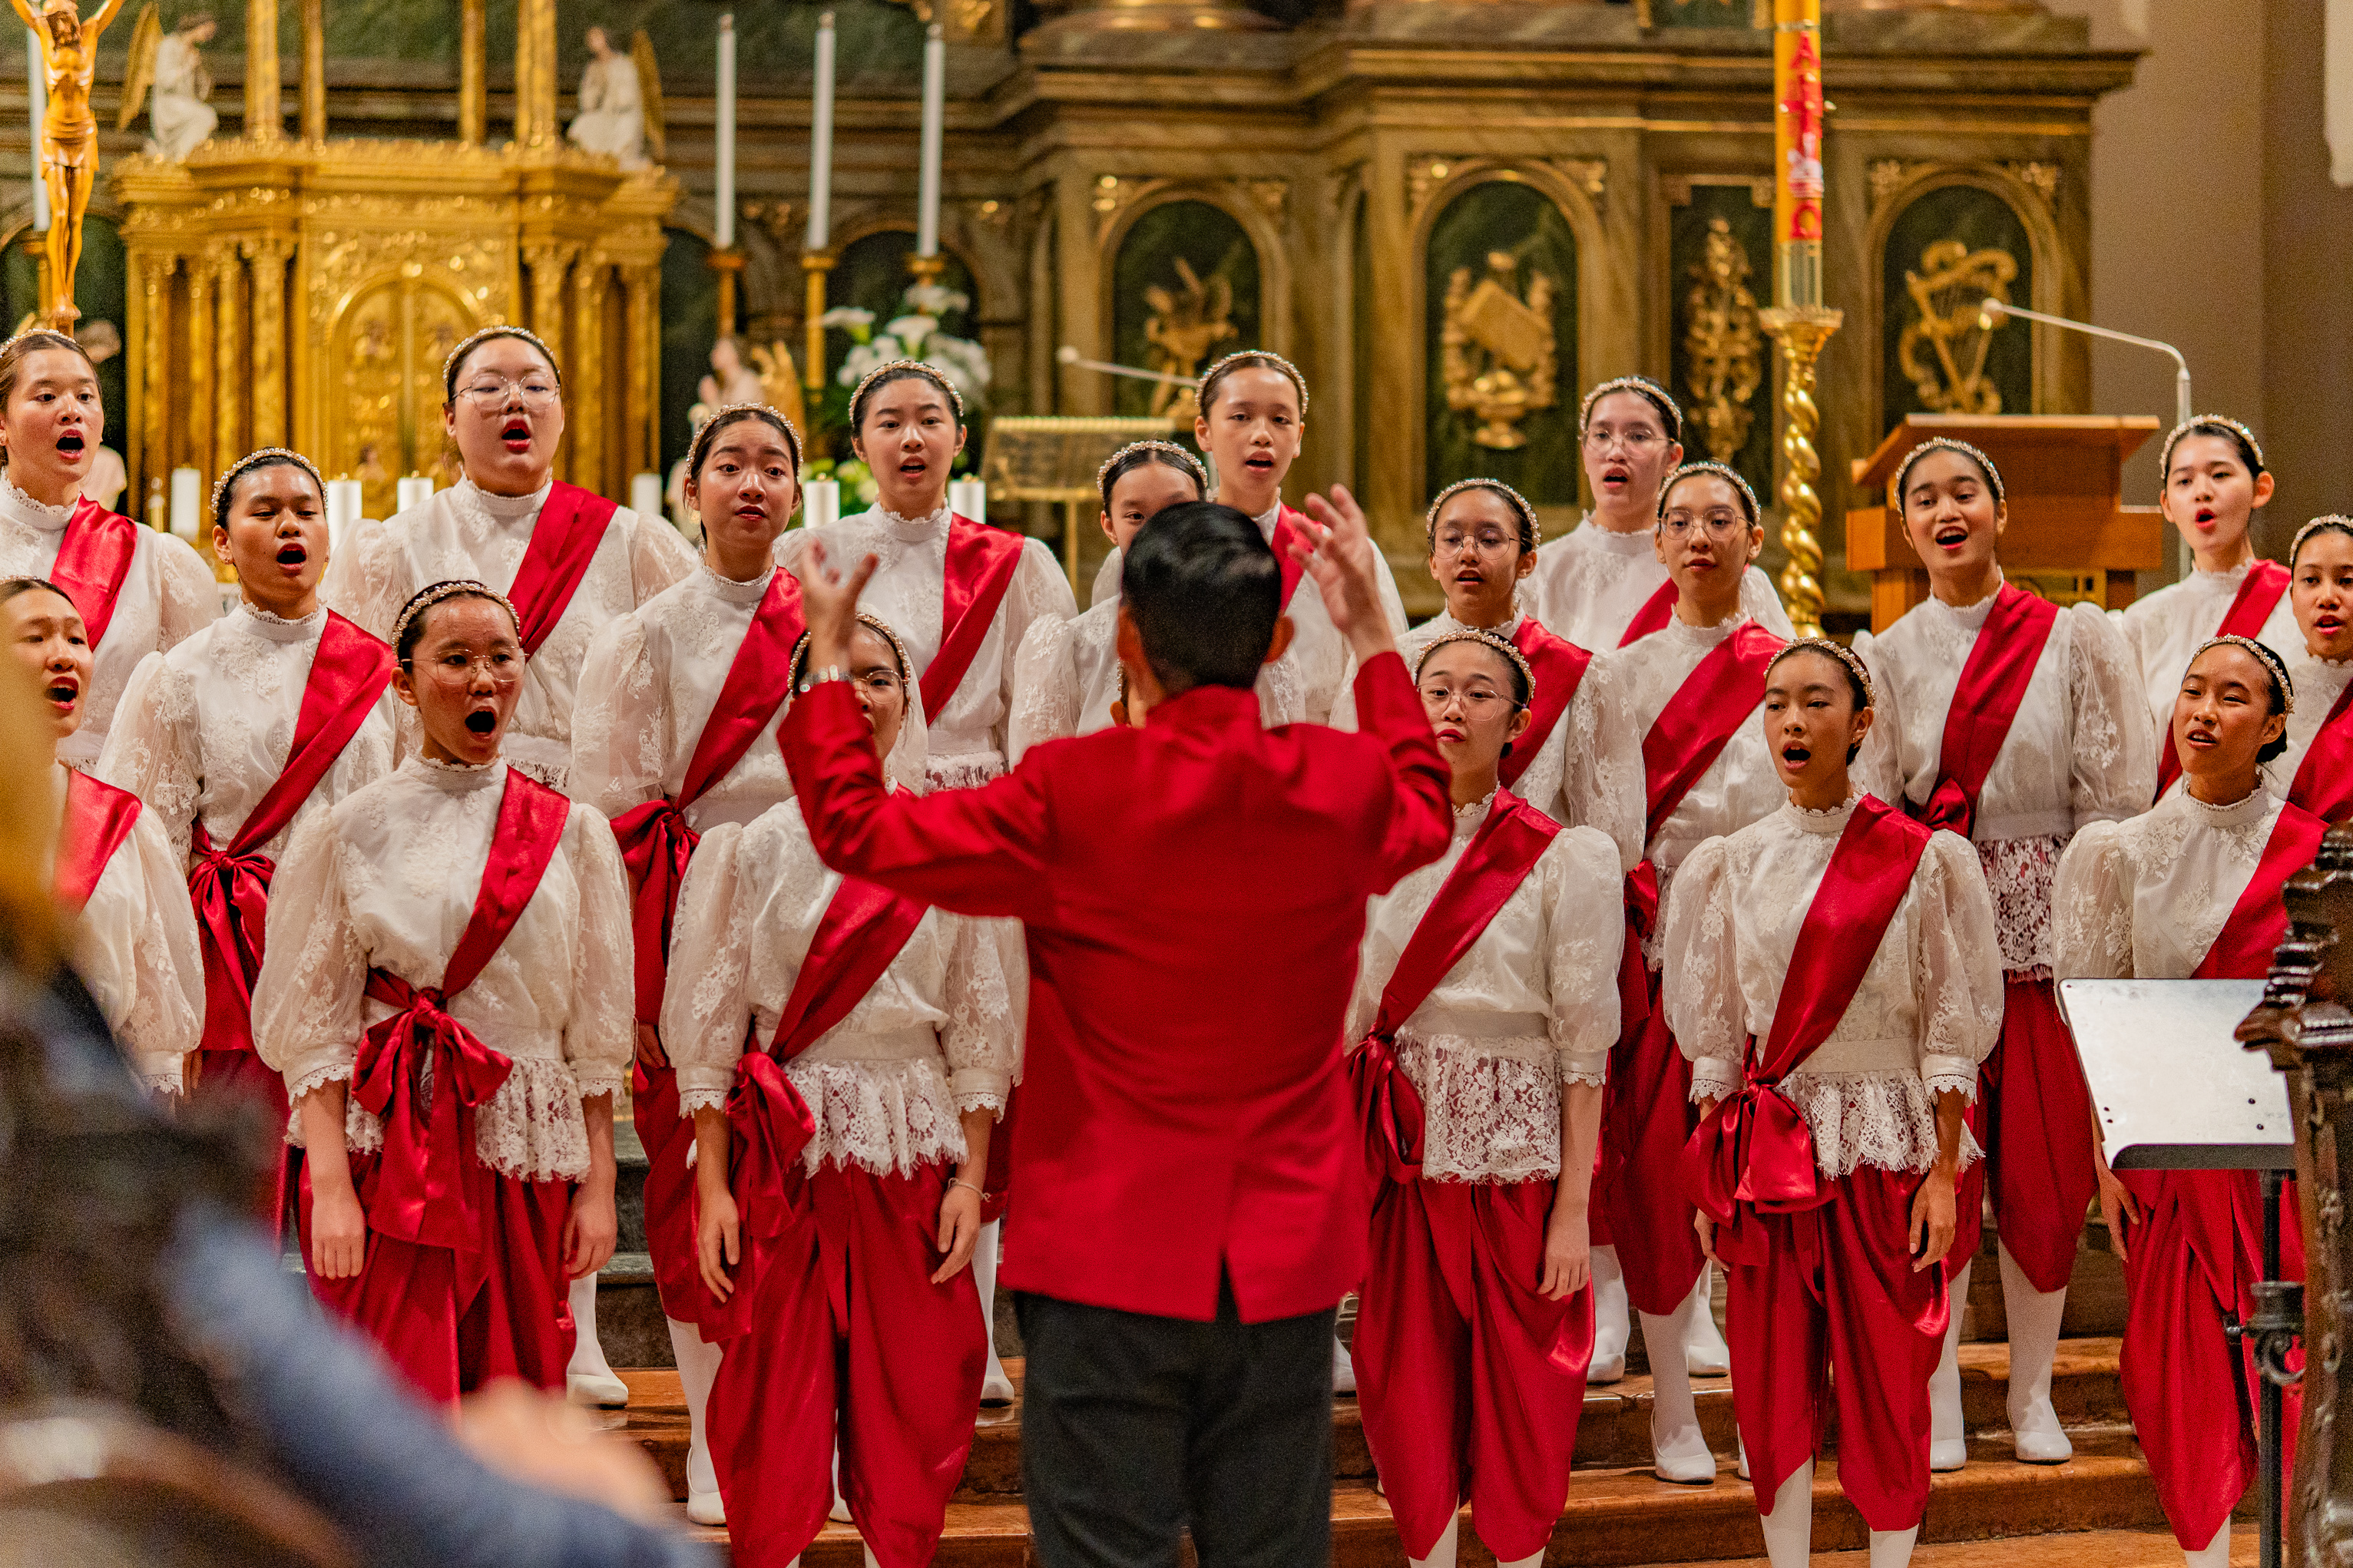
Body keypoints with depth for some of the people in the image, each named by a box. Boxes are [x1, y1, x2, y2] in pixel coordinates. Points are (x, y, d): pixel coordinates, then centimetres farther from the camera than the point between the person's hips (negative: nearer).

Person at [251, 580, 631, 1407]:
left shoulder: (569, 832, 9)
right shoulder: (349, 831, 2)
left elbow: (596, 1029, 10)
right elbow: (313, 1027, -1)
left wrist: (597, 1183, 4)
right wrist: (330, 1185, -10)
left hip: (523, 1163, 2)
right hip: (387, 1156, -2)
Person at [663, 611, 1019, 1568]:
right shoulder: (760, 849, 1)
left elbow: (978, 1025, 7)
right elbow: (711, 1025, 1)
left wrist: (971, 1177, 1)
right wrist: (713, 1187, -5)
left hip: (914, 1155, 1)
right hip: (786, 1157, -1)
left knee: (913, 1403, 3)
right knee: (776, 1404, 0)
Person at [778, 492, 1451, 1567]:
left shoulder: (1072, 795, -14)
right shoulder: (1342, 785, -2)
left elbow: (857, 830, -2)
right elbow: (1426, 812, 25)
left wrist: (829, 659, 12)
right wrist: (1372, 634, 33)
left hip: (1110, 1260, -4)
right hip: (1285, 1270, 4)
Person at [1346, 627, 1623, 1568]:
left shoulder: (1566, 859, -4)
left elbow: (1583, 1048, -5)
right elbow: (1337, 1022, 10)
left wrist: (1574, 1209, -10)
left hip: (1517, 1157, -3)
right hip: (1400, 1154, 3)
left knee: (1521, 1403, 3)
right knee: (1407, 1394, 6)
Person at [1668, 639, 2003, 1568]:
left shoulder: (1923, 862, -2)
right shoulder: (1731, 866, 6)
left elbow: (1951, 1035, -2)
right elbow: (1713, 1037, 9)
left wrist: (1943, 1173, -8)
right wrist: (1709, 1181, 4)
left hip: (1884, 1149, -2)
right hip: (1766, 1153, 2)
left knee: (1885, 1384, 1)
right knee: (1773, 1383, 4)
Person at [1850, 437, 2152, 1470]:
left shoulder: (2075, 641, 4)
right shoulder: (1888, 658, 7)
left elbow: (2110, 802, 1)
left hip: (2043, 931, 0)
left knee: (2044, 1169, 0)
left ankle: (2033, 1396, 12)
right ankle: (1937, 1404, 3)